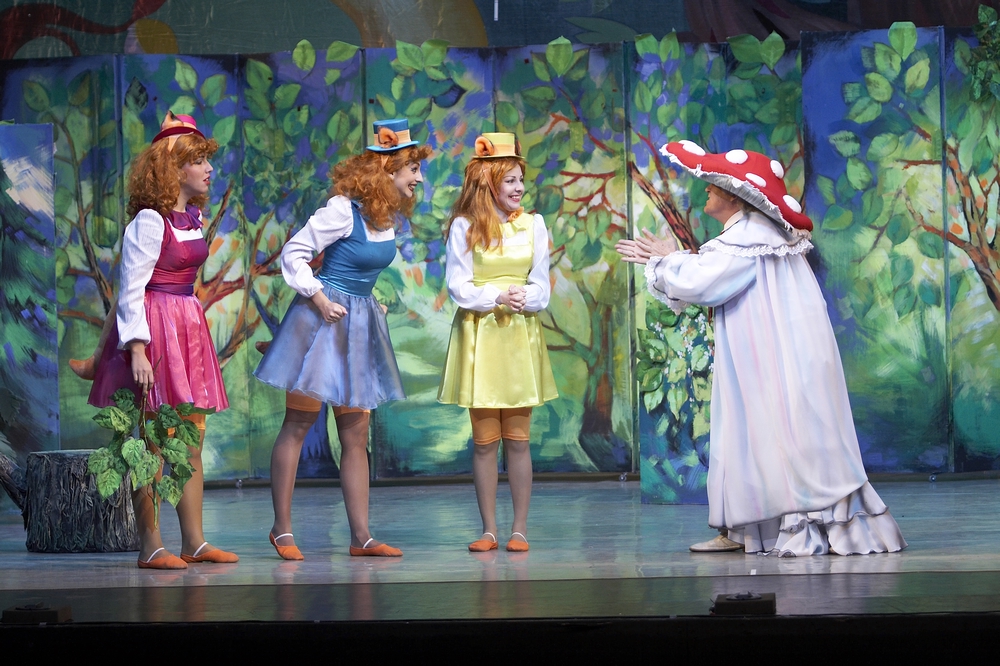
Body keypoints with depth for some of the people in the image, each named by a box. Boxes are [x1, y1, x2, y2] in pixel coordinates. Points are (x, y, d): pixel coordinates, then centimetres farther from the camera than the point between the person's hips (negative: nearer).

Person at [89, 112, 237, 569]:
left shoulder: (192, 217, 12)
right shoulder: (149, 221, -13)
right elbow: (131, 288, -16)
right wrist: (137, 347, -21)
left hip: (188, 324, 9)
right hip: (154, 326, -9)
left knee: (193, 437, 9)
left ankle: (194, 542, 14)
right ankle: (150, 548, -2)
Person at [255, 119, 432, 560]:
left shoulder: (388, 214, 7)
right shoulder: (343, 209, -15)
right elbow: (293, 253, -12)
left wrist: (371, 303, 13)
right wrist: (320, 299, -16)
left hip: (360, 324, 8)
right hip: (324, 320, -8)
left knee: (356, 434, 6)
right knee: (298, 423, -1)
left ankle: (361, 536, 7)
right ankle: (282, 530, 4)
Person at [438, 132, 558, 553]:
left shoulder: (532, 224, 7)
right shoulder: (465, 227, 0)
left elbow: (541, 285, 6)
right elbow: (458, 288, -4)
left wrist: (526, 298, -15)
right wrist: (497, 296, -18)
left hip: (520, 336, 2)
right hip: (479, 336, -2)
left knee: (518, 438, 2)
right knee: (484, 440, 1)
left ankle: (520, 529, 5)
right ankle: (489, 529, 7)